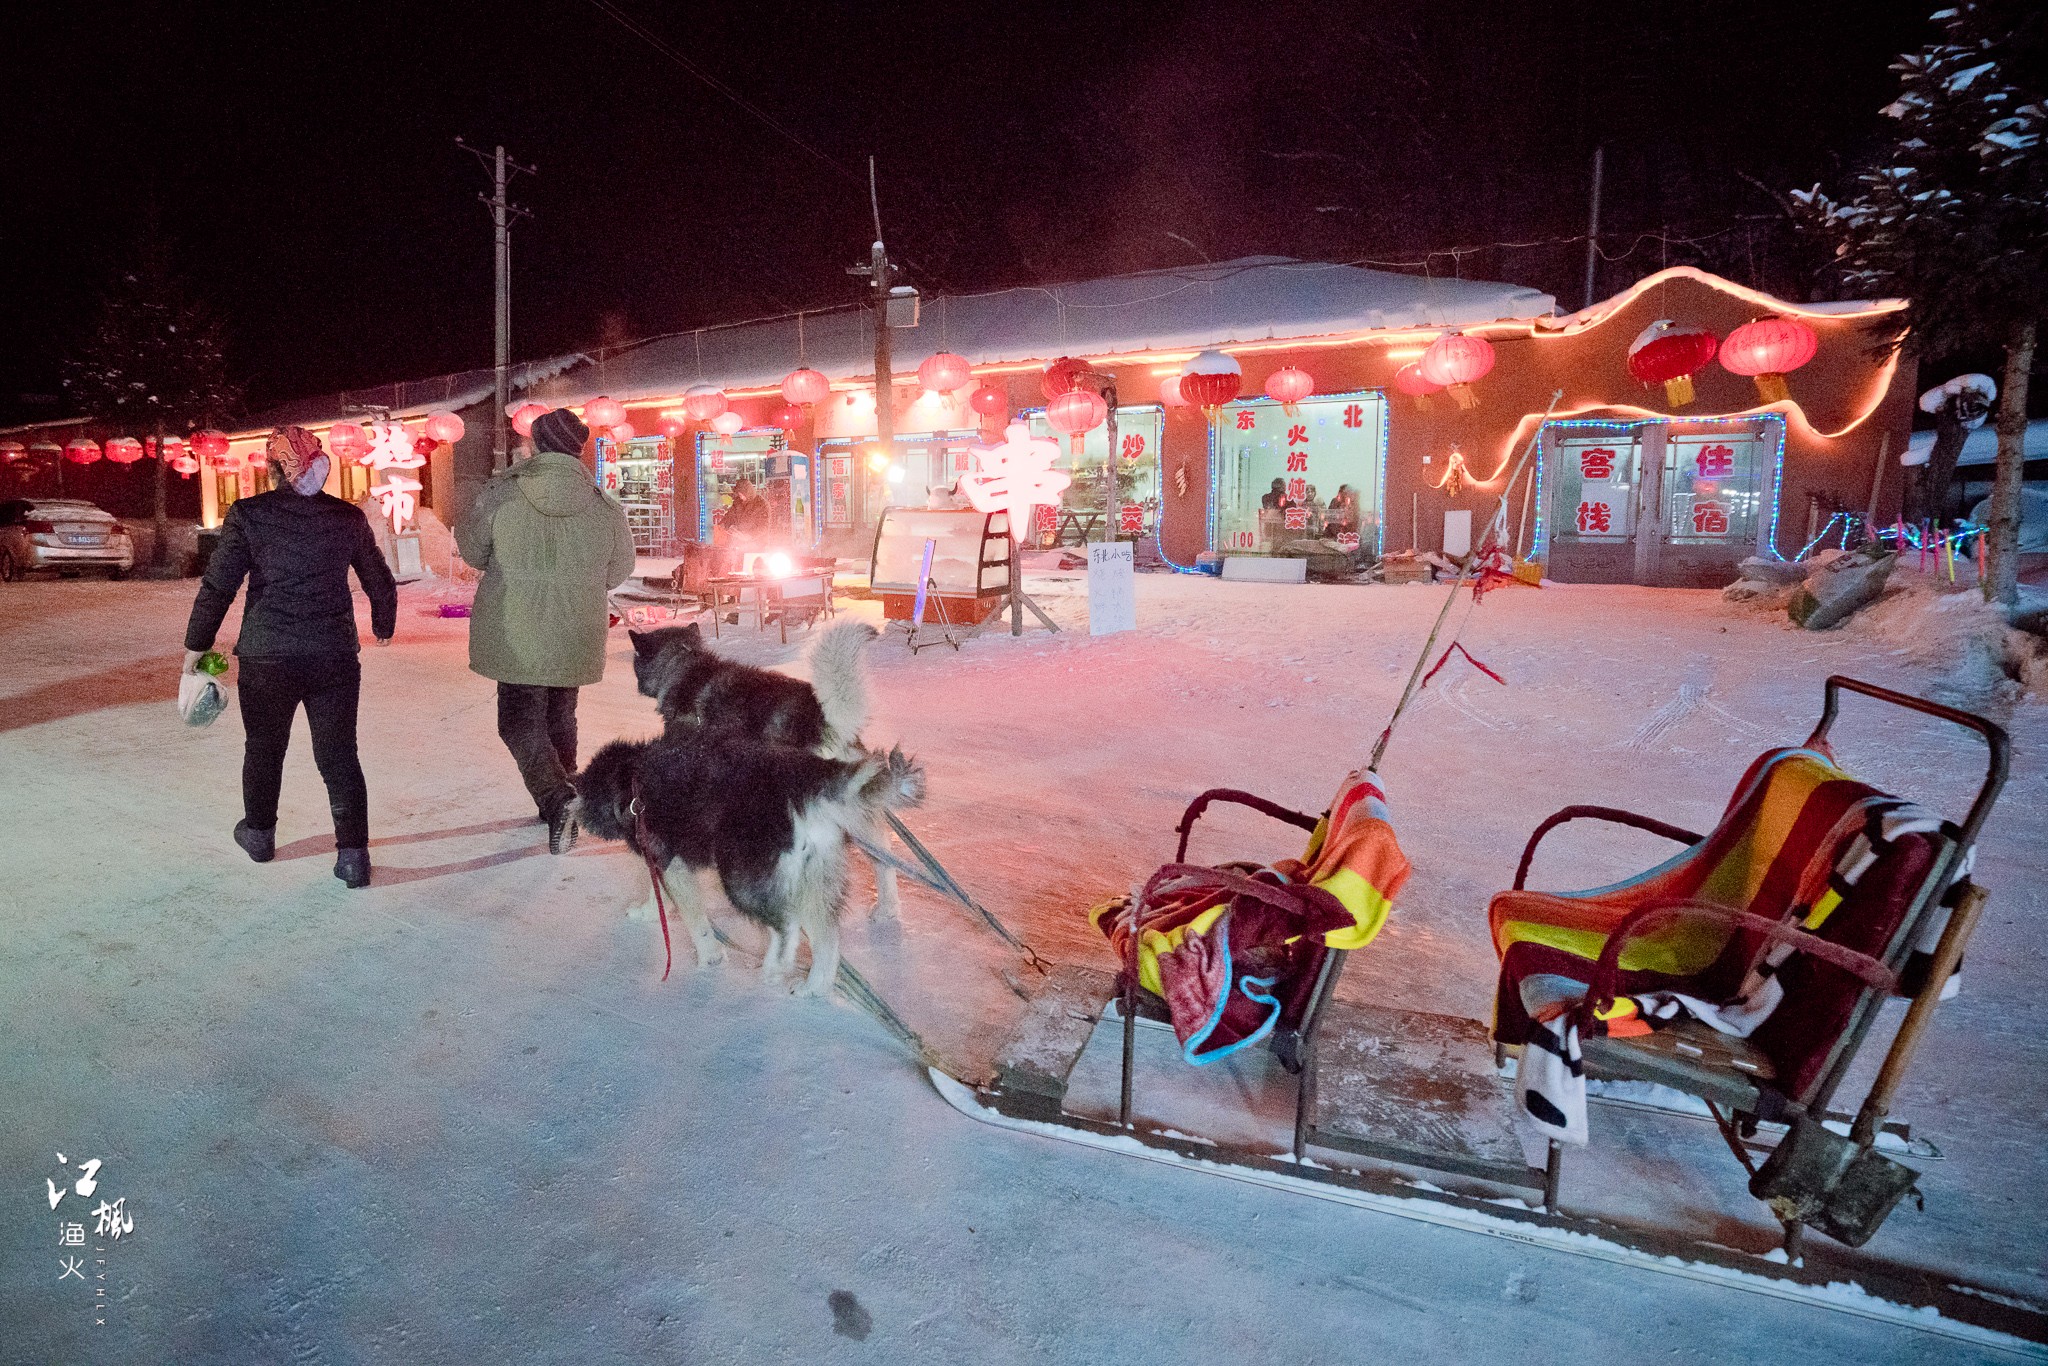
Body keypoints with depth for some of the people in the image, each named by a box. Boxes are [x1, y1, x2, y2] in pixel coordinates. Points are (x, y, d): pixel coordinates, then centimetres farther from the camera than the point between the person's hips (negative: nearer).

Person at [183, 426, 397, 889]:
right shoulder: (349, 517, 2)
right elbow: (381, 583, 12)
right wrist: (383, 627, 30)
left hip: (268, 656, -1)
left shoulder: (248, 515, -4)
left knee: (264, 747, 19)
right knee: (339, 753, 5)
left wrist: (195, 650, 5)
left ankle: (259, 833, 38)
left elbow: (216, 588, -5)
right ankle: (353, 854, -1)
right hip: (336, 655, 1)